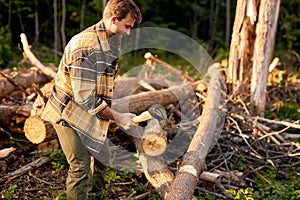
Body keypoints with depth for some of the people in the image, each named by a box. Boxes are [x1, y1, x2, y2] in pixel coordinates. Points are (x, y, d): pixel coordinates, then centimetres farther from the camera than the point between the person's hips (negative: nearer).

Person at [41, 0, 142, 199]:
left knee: (102, 156, 18)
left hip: (90, 113, 9)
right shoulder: (85, 45, -27)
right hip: (70, 113, -9)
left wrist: (109, 117, 8)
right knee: (81, 166, -8)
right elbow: (84, 97, -29)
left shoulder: (111, 43, 4)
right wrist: (117, 117, -24)